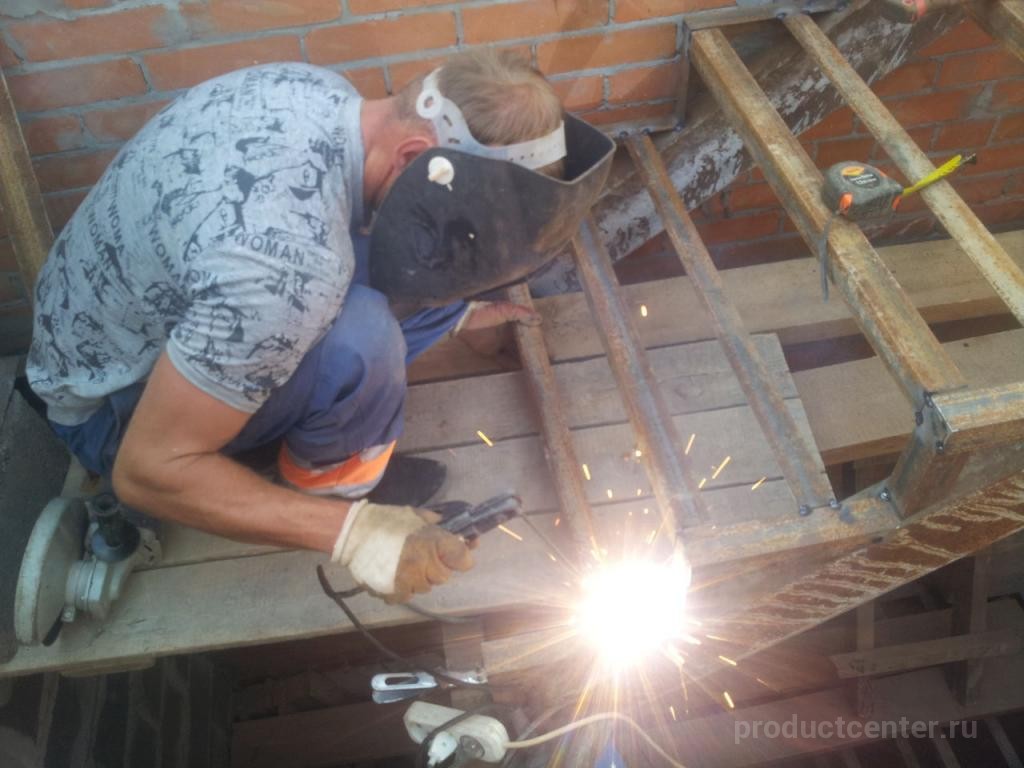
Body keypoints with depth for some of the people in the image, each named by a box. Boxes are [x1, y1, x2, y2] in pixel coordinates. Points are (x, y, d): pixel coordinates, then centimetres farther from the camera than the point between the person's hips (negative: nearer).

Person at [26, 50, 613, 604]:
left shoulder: (317, 87, -14)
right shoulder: (288, 272, -40)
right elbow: (149, 470, -30)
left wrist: (453, 313, 11)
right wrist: (350, 532, -31)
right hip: (117, 405, -7)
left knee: (439, 266, -8)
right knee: (357, 337, -35)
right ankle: (330, 478, -4)